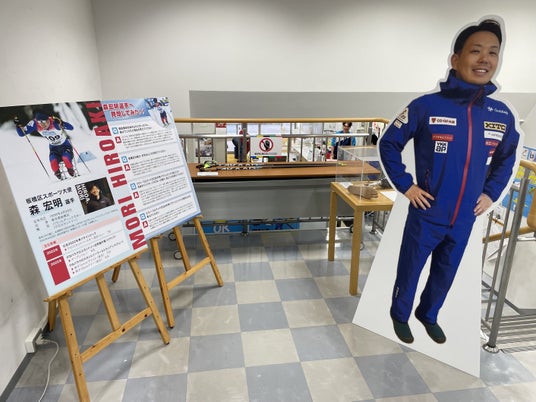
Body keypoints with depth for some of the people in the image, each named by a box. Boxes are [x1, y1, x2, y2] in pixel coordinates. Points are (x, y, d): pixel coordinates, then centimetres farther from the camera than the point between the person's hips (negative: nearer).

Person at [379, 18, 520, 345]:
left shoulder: (503, 115, -1)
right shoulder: (426, 106, -14)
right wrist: (405, 186, -9)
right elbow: (388, 144, -7)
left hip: (466, 218, 4)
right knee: (410, 270, 14)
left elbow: (507, 159, 16)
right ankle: (400, 314, 39)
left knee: (446, 273, 21)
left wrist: (491, 194, 6)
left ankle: (428, 314, 46)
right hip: (426, 215, -4)